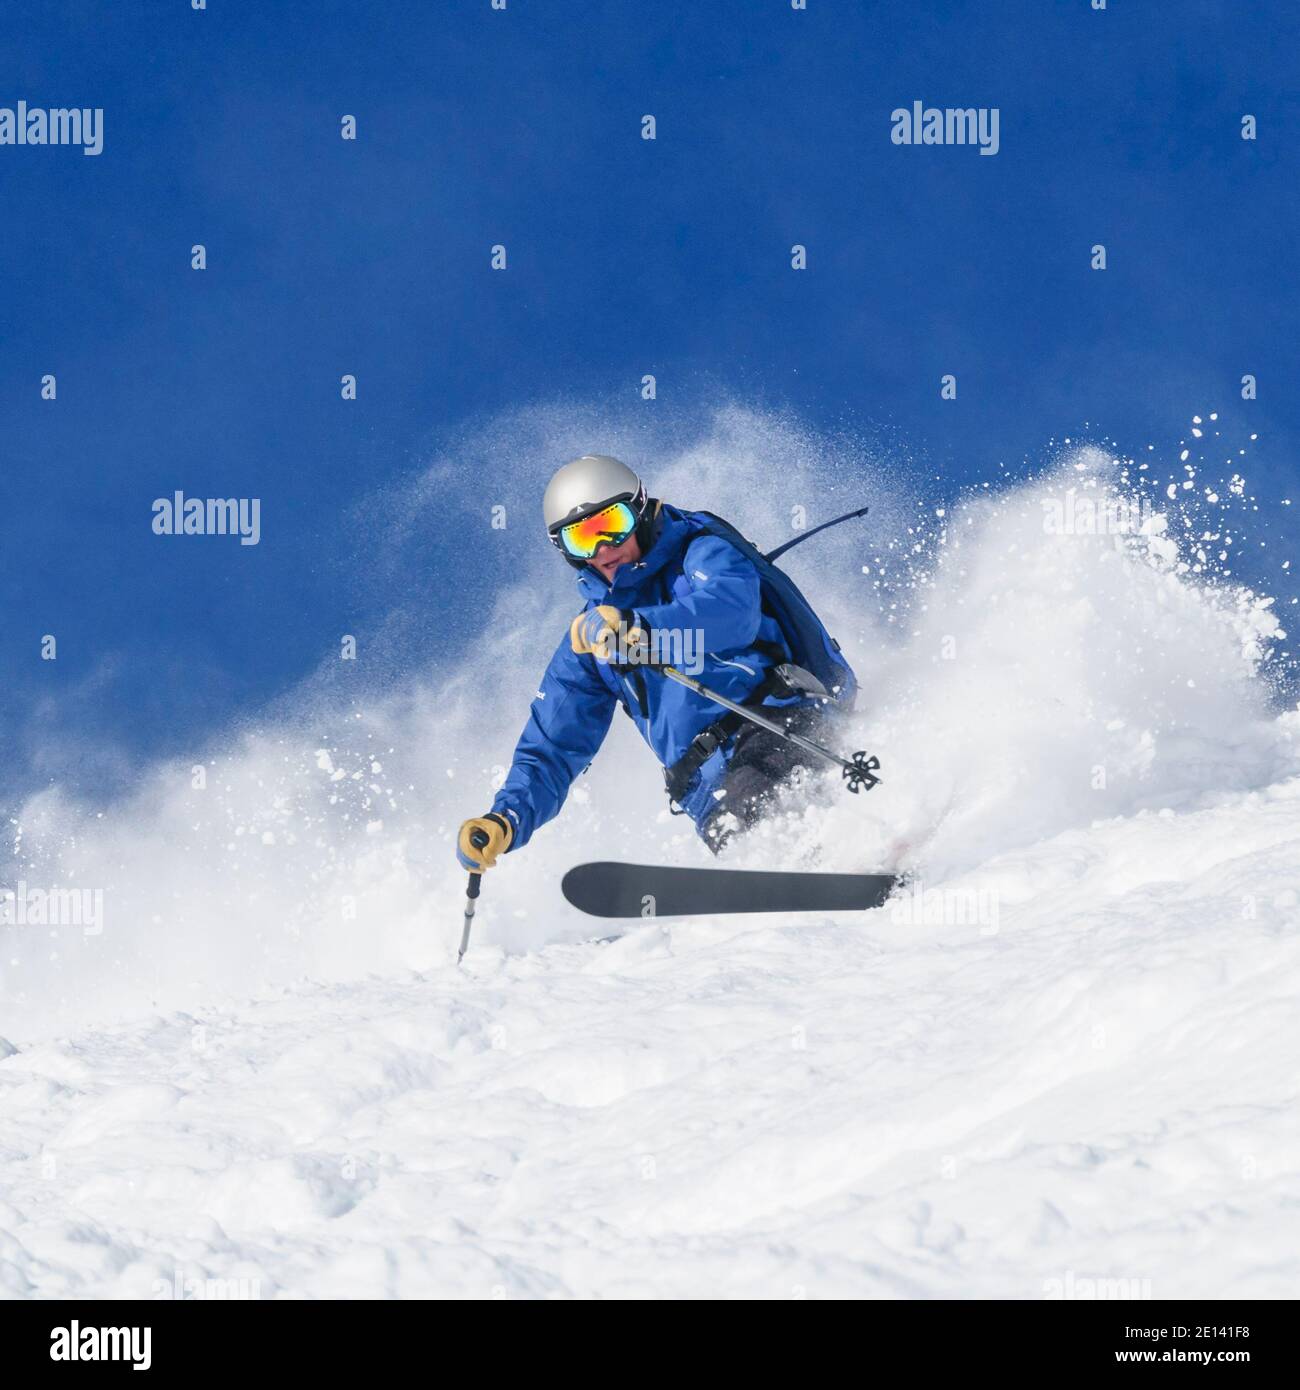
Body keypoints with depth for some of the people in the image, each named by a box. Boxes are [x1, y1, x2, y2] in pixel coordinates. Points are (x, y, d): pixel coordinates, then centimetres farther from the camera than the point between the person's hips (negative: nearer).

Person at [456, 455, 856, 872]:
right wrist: (505, 822, 2)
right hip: (712, 782, 6)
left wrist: (638, 629, -33)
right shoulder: (589, 636, 22)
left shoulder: (701, 552, 7)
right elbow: (551, 748, 22)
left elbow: (735, 611, -17)